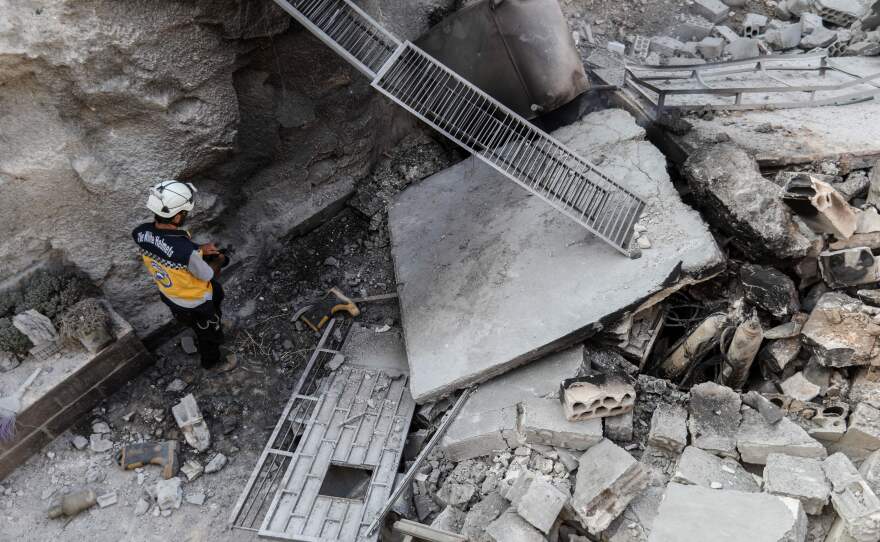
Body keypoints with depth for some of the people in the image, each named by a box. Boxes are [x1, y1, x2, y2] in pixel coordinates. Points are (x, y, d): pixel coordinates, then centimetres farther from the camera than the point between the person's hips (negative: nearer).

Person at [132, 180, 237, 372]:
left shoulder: (140, 233, -24)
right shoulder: (187, 250, -45)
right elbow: (207, 275, -24)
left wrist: (199, 250, -7)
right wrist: (219, 261, -4)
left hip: (167, 294, 5)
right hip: (195, 303, -5)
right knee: (209, 332, 27)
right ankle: (213, 361, 55)